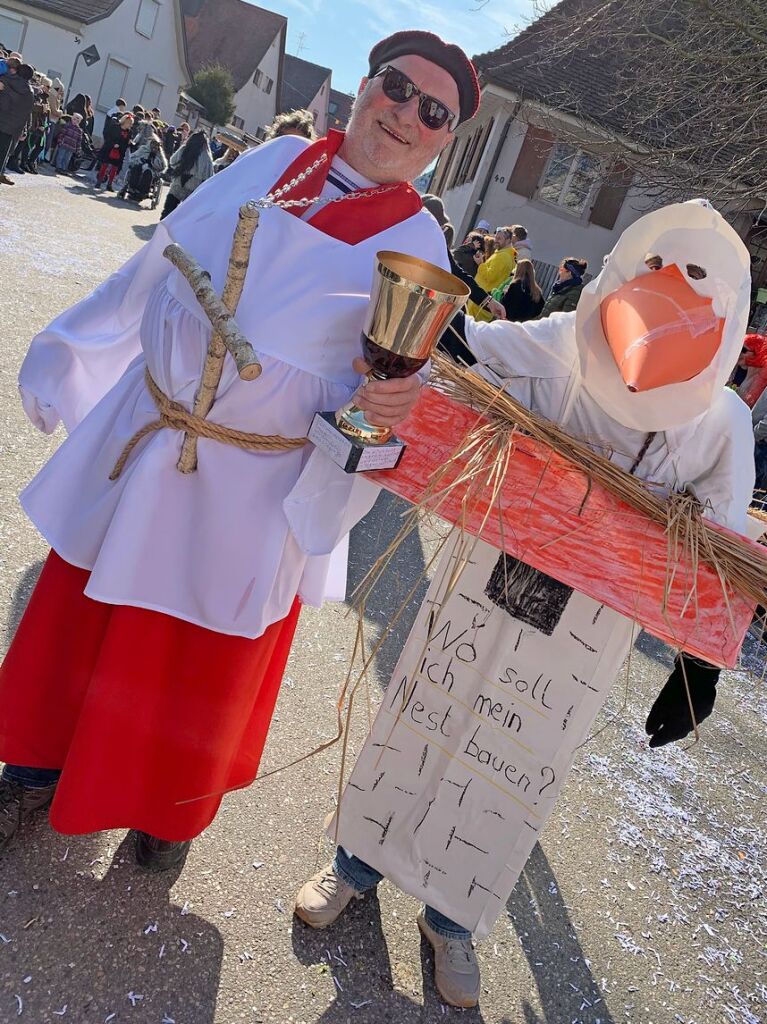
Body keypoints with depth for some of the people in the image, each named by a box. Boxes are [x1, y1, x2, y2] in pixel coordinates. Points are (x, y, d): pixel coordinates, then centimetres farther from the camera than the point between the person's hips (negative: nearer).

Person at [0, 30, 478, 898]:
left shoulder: (418, 250, -8)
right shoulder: (274, 161, 3)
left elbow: (384, 392, -9)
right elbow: (158, 266, 9)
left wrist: (376, 405, -33)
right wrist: (72, 361, 12)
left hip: (248, 491, -3)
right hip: (140, 438, 4)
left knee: (201, 662, 13)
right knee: (80, 614, 18)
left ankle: (169, 804, 43)